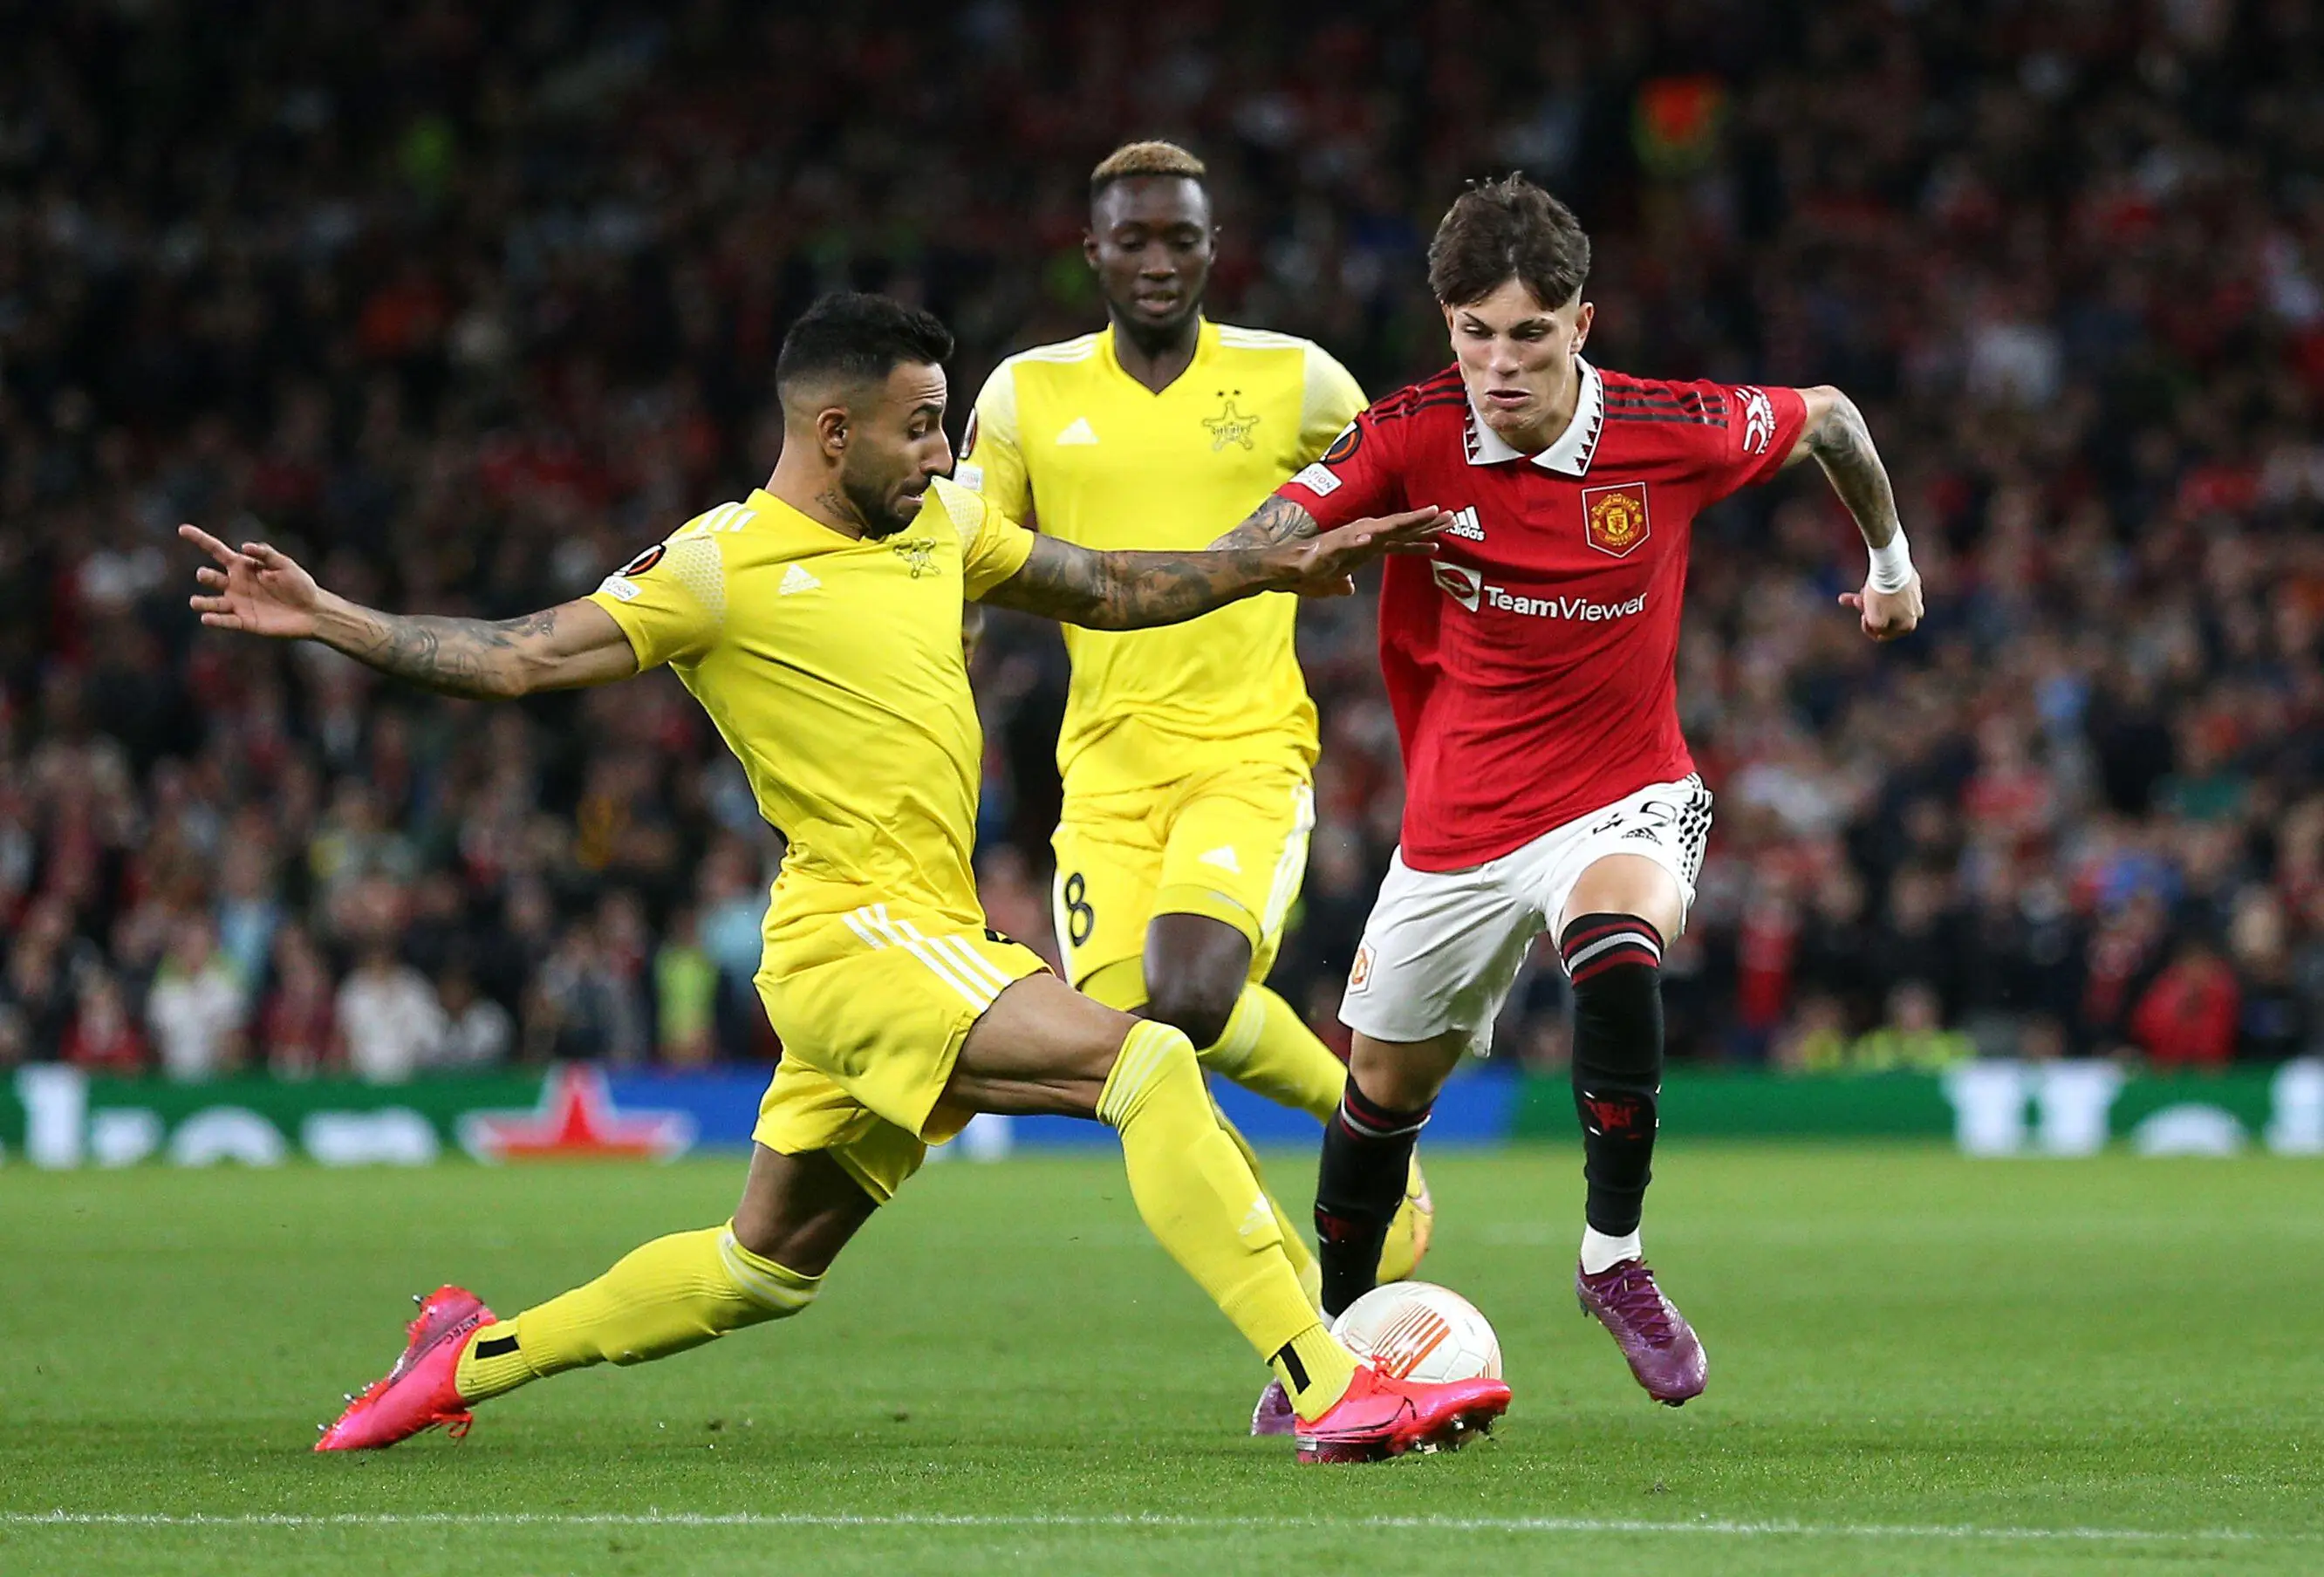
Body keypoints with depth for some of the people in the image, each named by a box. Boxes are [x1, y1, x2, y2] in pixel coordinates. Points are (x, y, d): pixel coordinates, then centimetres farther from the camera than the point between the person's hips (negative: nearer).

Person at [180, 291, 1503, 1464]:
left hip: (932, 943, 9)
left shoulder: (940, 523, 14)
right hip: (857, 935, -9)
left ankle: (478, 1356, 31)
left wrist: (1281, 569, 19)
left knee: (766, 1265, 18)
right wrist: (327, 620, -18)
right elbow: (516, 658, -8)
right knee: (1149, 1063, -24)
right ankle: (1333, 1392, -29)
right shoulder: (722, 564, -7)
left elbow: (1108, 591, 27)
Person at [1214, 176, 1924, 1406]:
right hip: (1455, 826, 2)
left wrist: (1891, 559, 18)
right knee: (1385, 1086, 13)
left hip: (1622, 798, -2)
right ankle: (1332, 1327, 39)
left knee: (1617, 955, -36)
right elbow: (1250, 550, -17)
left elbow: (1827, 419, 4)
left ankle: (1613, 1256, -19)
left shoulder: (1668, 433, -16)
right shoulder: (1410, 438, -14)